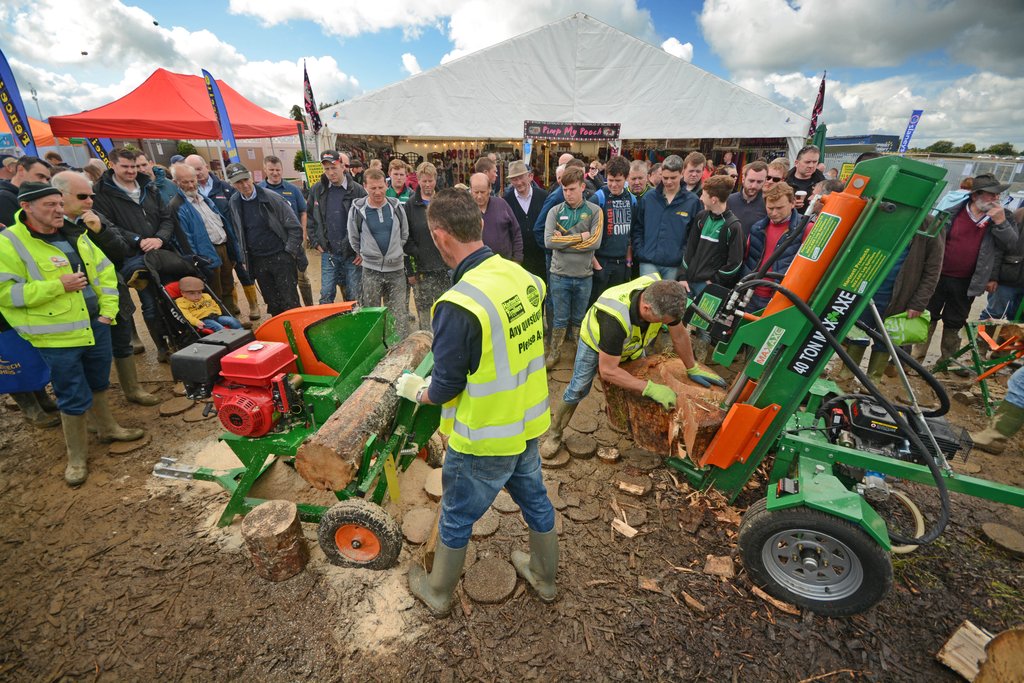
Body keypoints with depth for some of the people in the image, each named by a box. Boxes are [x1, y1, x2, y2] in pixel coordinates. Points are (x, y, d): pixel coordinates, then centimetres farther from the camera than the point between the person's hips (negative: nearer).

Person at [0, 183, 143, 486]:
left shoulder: (75, 236, 8)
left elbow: (105, 271, 12)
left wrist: (108, 309, 1)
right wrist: (58, 286, -22)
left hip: (95, 327, 5)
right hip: (57, 337, -5)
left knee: (99, 384, 22)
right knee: (74, 399, 3)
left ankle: (108, 428, 43)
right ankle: (77, 457, 21)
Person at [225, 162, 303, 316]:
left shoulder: (271, 198, -9)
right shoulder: (234, 203, 6)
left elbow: (295, 227, -7)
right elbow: (237, 232, 16)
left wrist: (289, 252, -8)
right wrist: (244, 257, 11)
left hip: (281, 257, -4)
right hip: (257, 261, 5)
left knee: (290, 303, -3)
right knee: (272, 303, 12)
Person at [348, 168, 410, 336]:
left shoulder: (397, 206, -1)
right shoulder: (357, 209, -7)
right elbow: (354, 239, 7)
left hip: (397, 268, 2)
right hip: (371, 270, -1)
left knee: (400, 315, 7)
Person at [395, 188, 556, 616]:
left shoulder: (458, 305, -29)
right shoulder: (522, 276, -7)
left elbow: (445, 388, -19)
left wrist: (416, 391, 2)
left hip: (484, 438, -6)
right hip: (527, 423, 7)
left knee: (457, 518, 19)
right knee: (534, 497, 27)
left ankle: (438, 593, 46)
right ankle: (544, 576, 52)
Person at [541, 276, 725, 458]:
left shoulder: (663, 296, -32)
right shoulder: (615, 318, -48)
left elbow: (679, 335, -14)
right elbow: (607, 371, -42)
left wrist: (693, 369, -6)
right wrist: (650, 388, -45)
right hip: (595, 341, -5)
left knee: (638, 383, 5)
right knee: (578, 390, -7)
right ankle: (554, 433, 13)